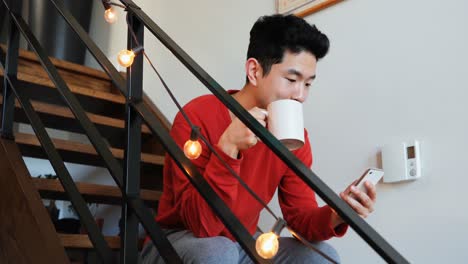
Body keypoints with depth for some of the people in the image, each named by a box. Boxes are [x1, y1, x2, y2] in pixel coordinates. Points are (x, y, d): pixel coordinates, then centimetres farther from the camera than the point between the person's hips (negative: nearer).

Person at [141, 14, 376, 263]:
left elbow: (300, 216, -5)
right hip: (180, 242, -4)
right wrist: (228, 148, -39)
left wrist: (335, 216, -27)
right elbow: (201, 224, -27)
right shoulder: (198, 117, -22)